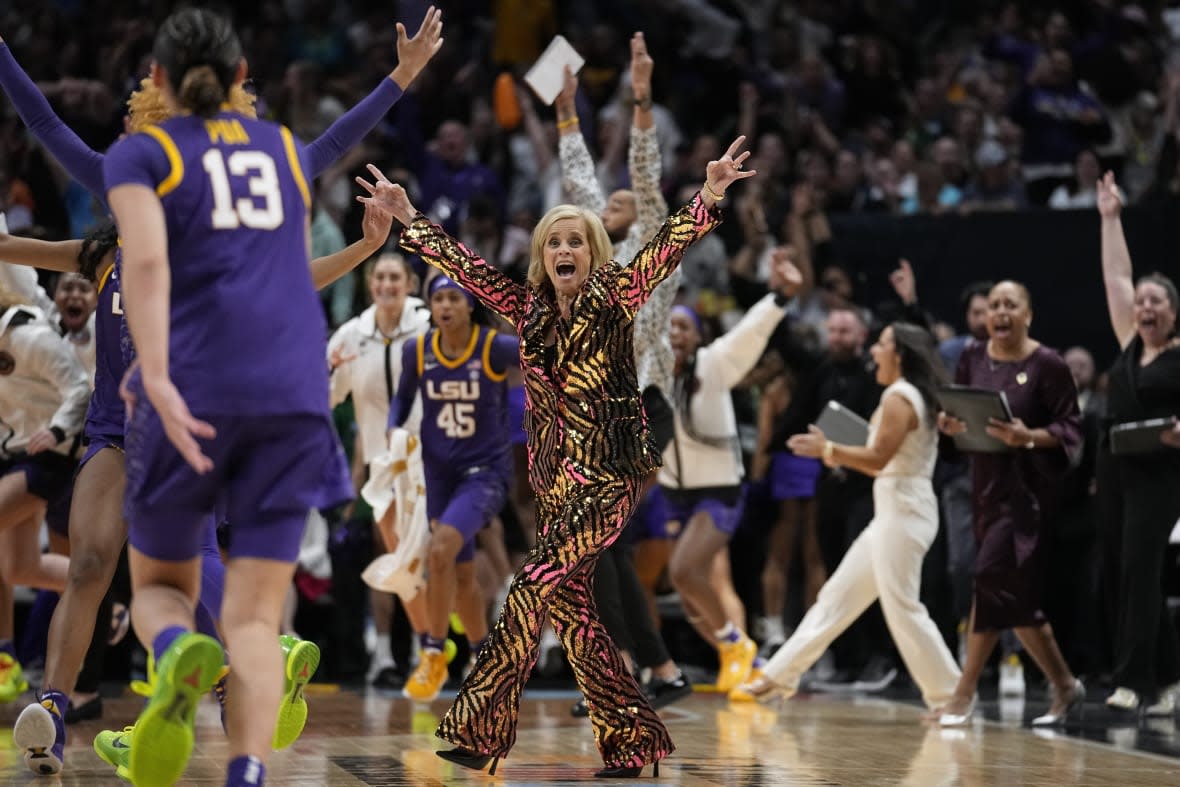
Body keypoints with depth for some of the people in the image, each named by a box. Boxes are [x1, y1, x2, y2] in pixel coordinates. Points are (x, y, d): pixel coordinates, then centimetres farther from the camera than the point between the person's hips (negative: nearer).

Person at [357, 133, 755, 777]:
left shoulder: (611, 300, -2)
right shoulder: (529, 309, 11)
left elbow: (665, 249, -15)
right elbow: (463, 264, 19)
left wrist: (709, 197, -28)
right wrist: (408, 217, 20)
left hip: (608, 473, -7)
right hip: (553, 476, 7)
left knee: (536, 582, -15)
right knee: (569, 605, 3)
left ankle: (479, 725, -14)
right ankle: (630, 740, 10)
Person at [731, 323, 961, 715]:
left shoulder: (899, 396, -12)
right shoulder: (915, 397, 18)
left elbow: (880, 457, -21)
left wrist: (828, 449, -14)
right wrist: (841, 458, 15)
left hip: (903, 510, -10)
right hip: (894, 510, 10)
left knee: (901, 607, -8)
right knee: (837, 596, 12)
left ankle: (948, 695, -5)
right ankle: (779, 676, 17)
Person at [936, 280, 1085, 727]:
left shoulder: (1047, 365, -8)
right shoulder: (973, 359, 7)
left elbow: (1070, 428, -8)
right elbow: (952, 416, 12)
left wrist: (1029, 437, -24)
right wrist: (948, 423, -11)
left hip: (1029, 487, -6)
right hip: (987, 484, 6)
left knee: (993, 577, -14)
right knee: (1017, 593, 9)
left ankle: (965, 693, -8)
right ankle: (1065, 687, 22)